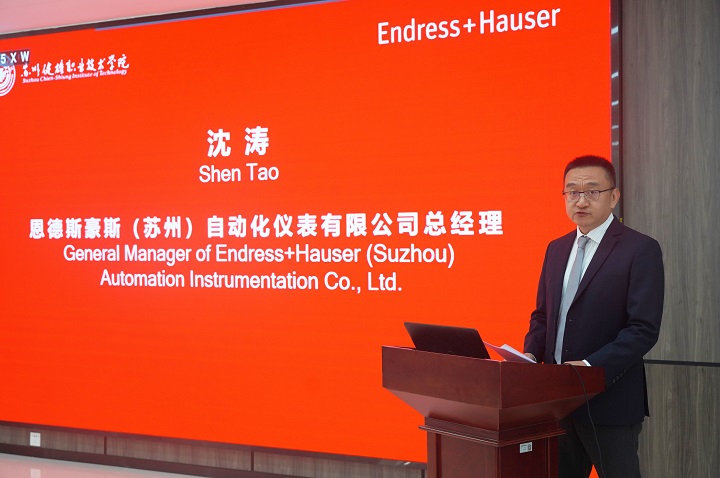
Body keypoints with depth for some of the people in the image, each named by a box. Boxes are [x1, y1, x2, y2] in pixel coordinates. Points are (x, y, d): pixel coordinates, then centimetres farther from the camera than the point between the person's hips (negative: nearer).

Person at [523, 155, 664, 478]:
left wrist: (591, 366, -23)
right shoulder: (556, 249, 12)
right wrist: (531, 355, -2)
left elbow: (644, 329, -15)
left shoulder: (640, 250, -9)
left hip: (609, 399, -6)